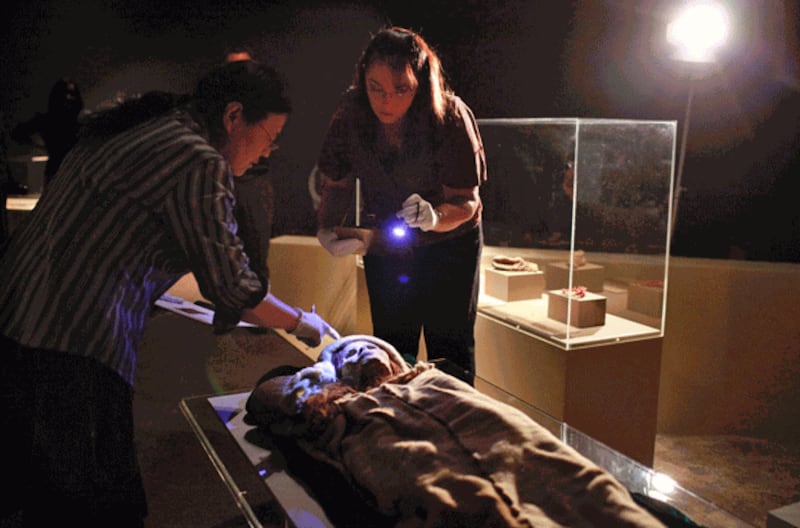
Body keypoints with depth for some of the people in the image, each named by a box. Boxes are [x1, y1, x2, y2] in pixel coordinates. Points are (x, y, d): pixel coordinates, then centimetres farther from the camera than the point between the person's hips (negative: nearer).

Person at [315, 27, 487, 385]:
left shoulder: (450, 117, -27)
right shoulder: (351, 113, -19)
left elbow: (466, 201, -22)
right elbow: (336, 183, -7)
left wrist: (434, 217, -44)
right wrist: (327, 228, -25)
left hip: (449, 241, -2)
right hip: (383, 244, 3)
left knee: (449, 354, 1)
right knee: (391, 351, 11)